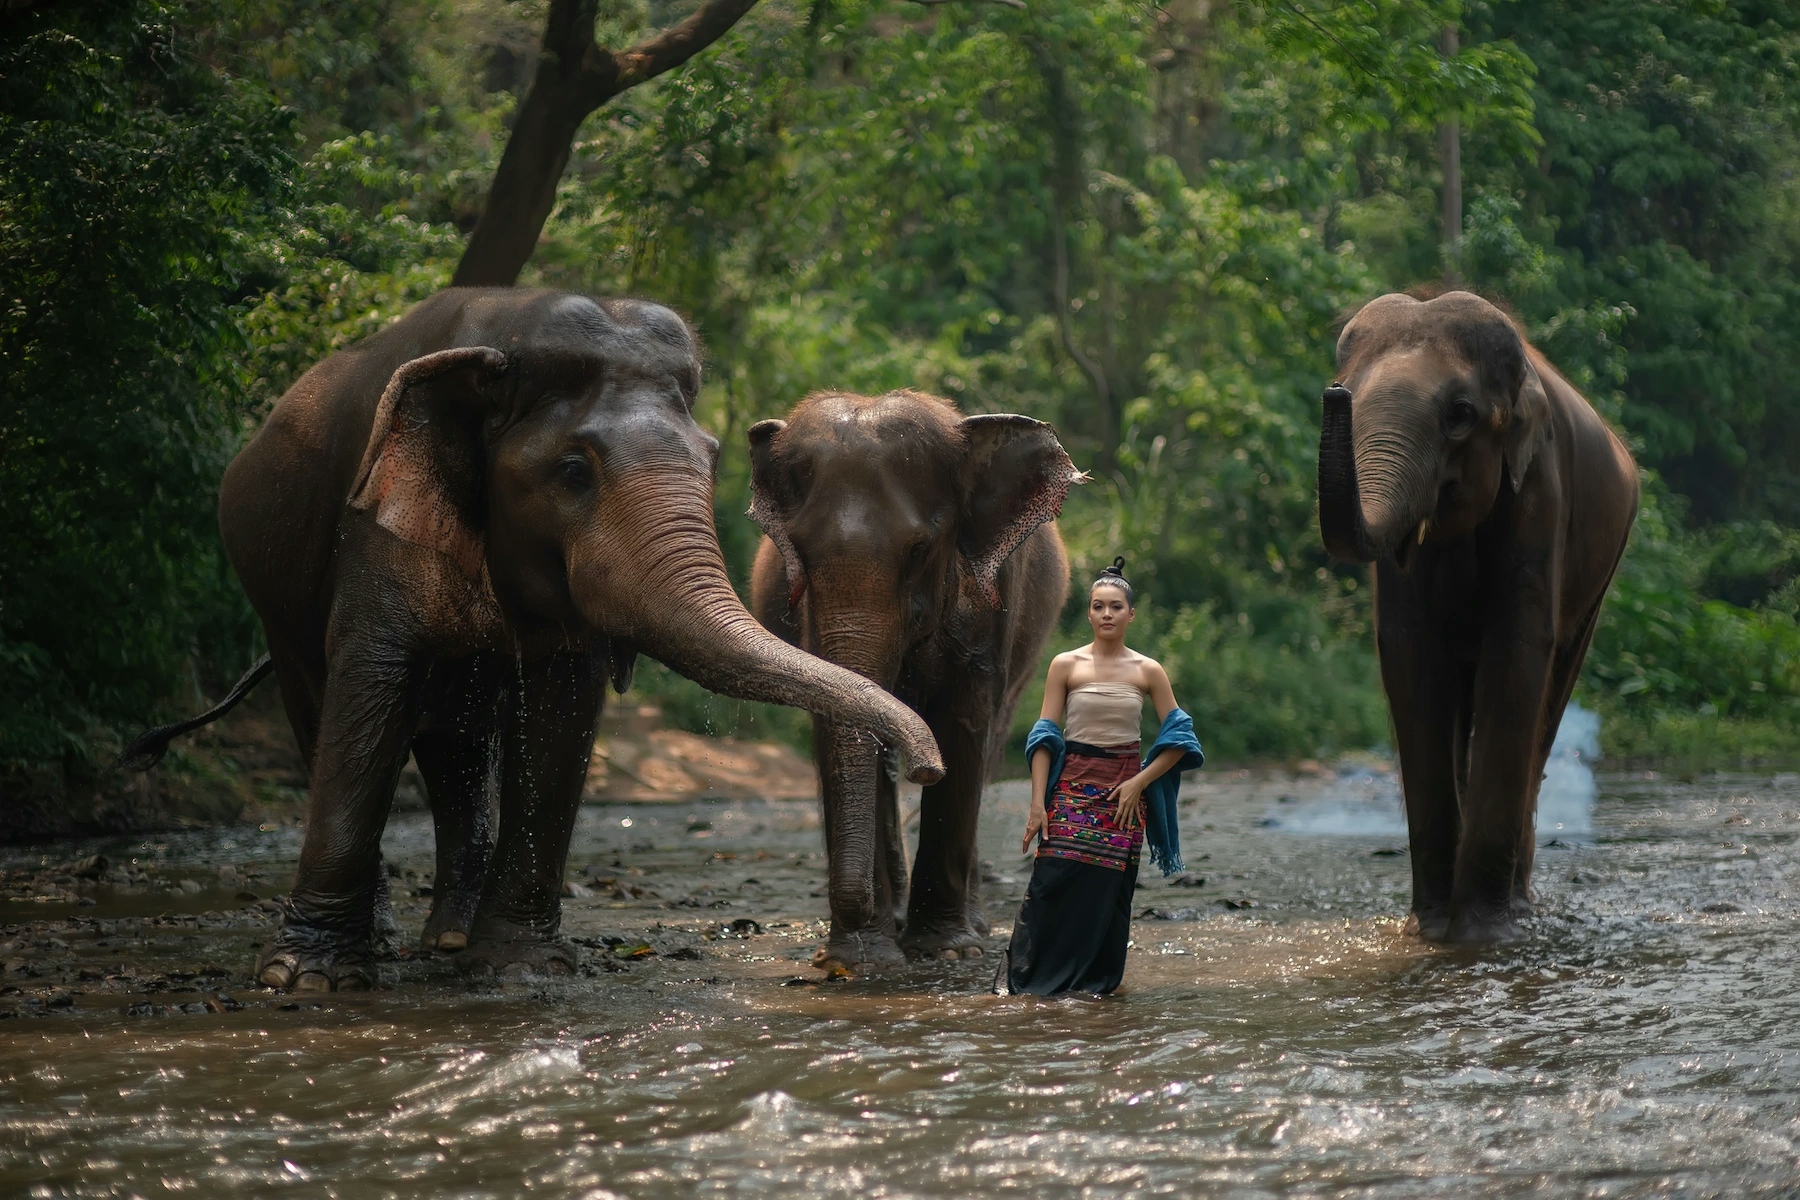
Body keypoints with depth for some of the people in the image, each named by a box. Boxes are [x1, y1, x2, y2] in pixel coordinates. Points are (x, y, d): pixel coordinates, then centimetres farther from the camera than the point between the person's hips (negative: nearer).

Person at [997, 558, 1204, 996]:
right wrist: (1037, 802, -6)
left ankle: (1095, 980, 8)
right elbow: (1044, 736, 1)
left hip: (1123, 790, 1)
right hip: (1072, 785, -1)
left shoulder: (1148, 672, 5)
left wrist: (1138, 783, -5)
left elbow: (1178, 740, 6)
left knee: (1107, 892, -2)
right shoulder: (1066, 665, 3)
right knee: (1053, 885, -11)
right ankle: (1017, 975, -6)